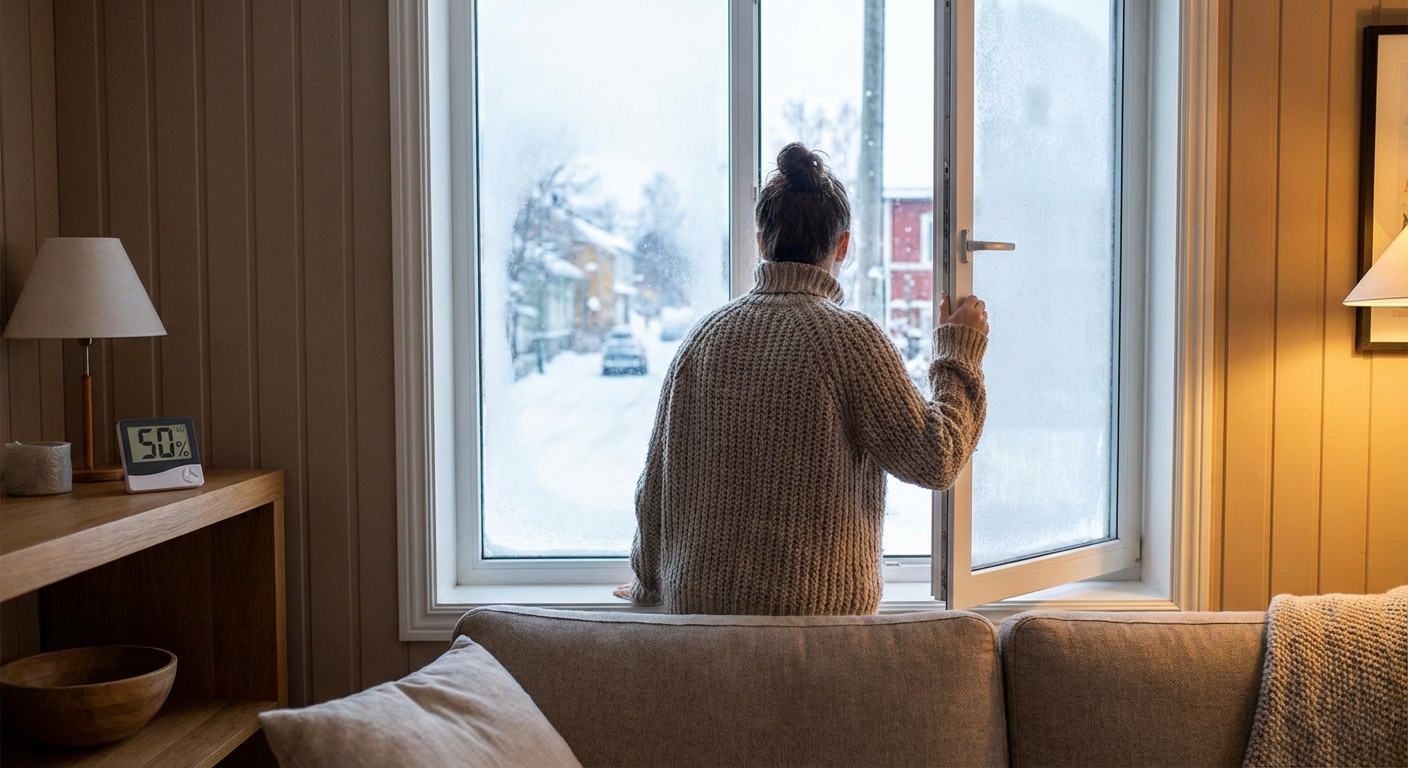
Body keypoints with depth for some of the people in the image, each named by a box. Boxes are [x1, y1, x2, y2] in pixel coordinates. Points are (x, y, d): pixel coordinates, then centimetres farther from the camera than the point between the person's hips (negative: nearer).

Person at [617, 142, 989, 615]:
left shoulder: (704, 335, 3)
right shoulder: (850, 337, -10)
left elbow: (657, 479, 9)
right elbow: (934, 461, -9)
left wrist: (647, 583, 24)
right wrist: (960, 354, 4)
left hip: (698, 602, 4)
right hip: (819, 607, -4)